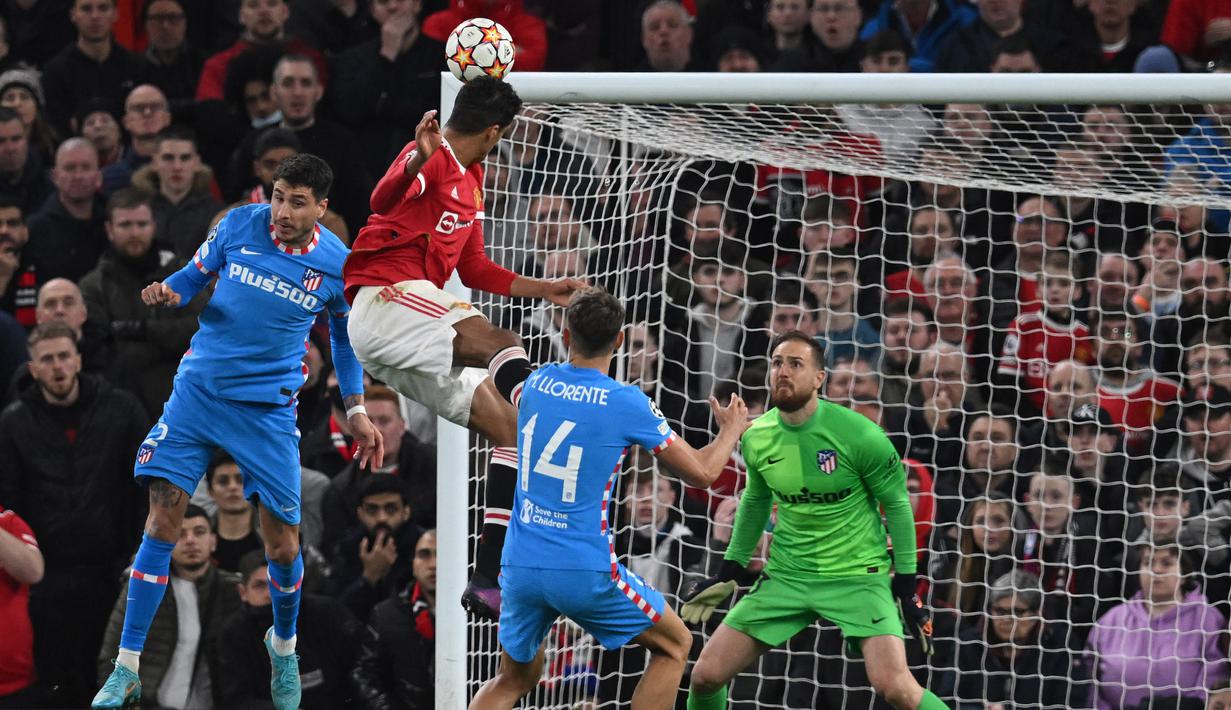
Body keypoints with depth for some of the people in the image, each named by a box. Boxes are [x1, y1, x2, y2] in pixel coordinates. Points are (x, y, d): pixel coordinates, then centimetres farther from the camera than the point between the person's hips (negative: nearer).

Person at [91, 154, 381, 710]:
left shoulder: (337, 265, -4)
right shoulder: (239, 226, -5)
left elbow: (345, 340, 12)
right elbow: (193, 277, 8)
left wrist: (357, 412, 9)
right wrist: (169, 292, -15)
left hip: (268, 409, 0)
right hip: (197, 390, 0)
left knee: (282, 547, 1)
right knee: (161, 525, -9)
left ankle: (283, 645, 33)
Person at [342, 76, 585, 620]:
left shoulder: (470, 181, 26)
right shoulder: (431, 159, -6)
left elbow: (475, 270, 35)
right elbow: (384, 198, -28)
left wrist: (546, 289, 34)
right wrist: (416, 161, -48)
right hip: (385, 296, -10)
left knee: (507, 425, 4)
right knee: (500, 346, -31)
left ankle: (489, 579, 3)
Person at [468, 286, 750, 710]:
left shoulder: (537, 384, 4)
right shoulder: (627, 404, -10)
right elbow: (701, 472, -2)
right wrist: (731, 430, 19)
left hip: (520, 564, 5)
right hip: (585, 571, -5)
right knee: (674, 645, 15)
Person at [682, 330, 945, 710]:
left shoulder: (858, 434, -16)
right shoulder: (756, 438, -2)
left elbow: (896, 504, -5)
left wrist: (907, 586, -5)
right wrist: (729, 574, 18)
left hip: (858, 575, -5)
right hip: (786, 575, 5)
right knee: (706, 675, -3)